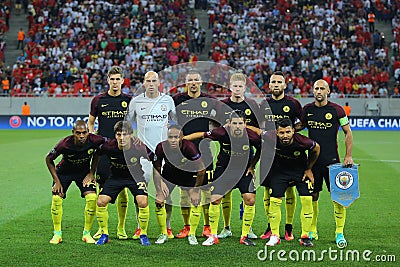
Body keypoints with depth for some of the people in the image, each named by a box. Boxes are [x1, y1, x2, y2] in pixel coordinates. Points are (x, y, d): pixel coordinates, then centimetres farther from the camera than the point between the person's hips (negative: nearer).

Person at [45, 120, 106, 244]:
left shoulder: (94, 141, -29)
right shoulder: (64, 144, -32)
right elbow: (48, 159, -14)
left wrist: (92, 172, -8)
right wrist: (57, 181, -15)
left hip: (84, 171, 1)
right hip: (64, 171, -1)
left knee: (92, 198, -17)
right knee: (56, 198, -15)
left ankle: (86, 233, 1)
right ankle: (57, 234, 4)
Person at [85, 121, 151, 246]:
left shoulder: (139, 148, -28)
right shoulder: (108, 146, -24)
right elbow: (96, 154, 0)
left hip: (135, 176, -2)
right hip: (115, 177, 2)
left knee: (143, 203, -22)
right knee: (101, 202, -13)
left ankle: (143, 235, 0)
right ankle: (105, 234, 7)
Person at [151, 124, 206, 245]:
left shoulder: (189, 147, -33)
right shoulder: (161, 147, -26)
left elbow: (201, 170, -22)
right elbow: (156, 169, -11)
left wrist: (196, 190, -17)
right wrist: (159, 188, -18)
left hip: (187, 175, -1)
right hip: (168, 175, 1)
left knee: (196, 201, -14)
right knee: (159, 201, -10)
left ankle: (192, 234, 4)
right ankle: (163, 234, 8)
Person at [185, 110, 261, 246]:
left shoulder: (252, 137, -22)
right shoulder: (221, 133, -24)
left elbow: (260, 150, 0)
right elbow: (201, 135, -9)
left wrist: (252, 166, 1)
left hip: (244, 169, 0)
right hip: (224, 168, 0)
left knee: (250, 199, -13)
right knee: (215, 198, -8)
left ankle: (244, 236, 3)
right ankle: (213, 236, 8)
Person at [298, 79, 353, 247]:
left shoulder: (336, 110, -3)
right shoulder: (307, 110, 5)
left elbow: (347, 132, 4)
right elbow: (300, 126, 22)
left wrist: (348, 156, -2)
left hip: (332, 160, -2)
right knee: (312, 196, 6)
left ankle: (339, 233, 4)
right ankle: (312, 231, 18)